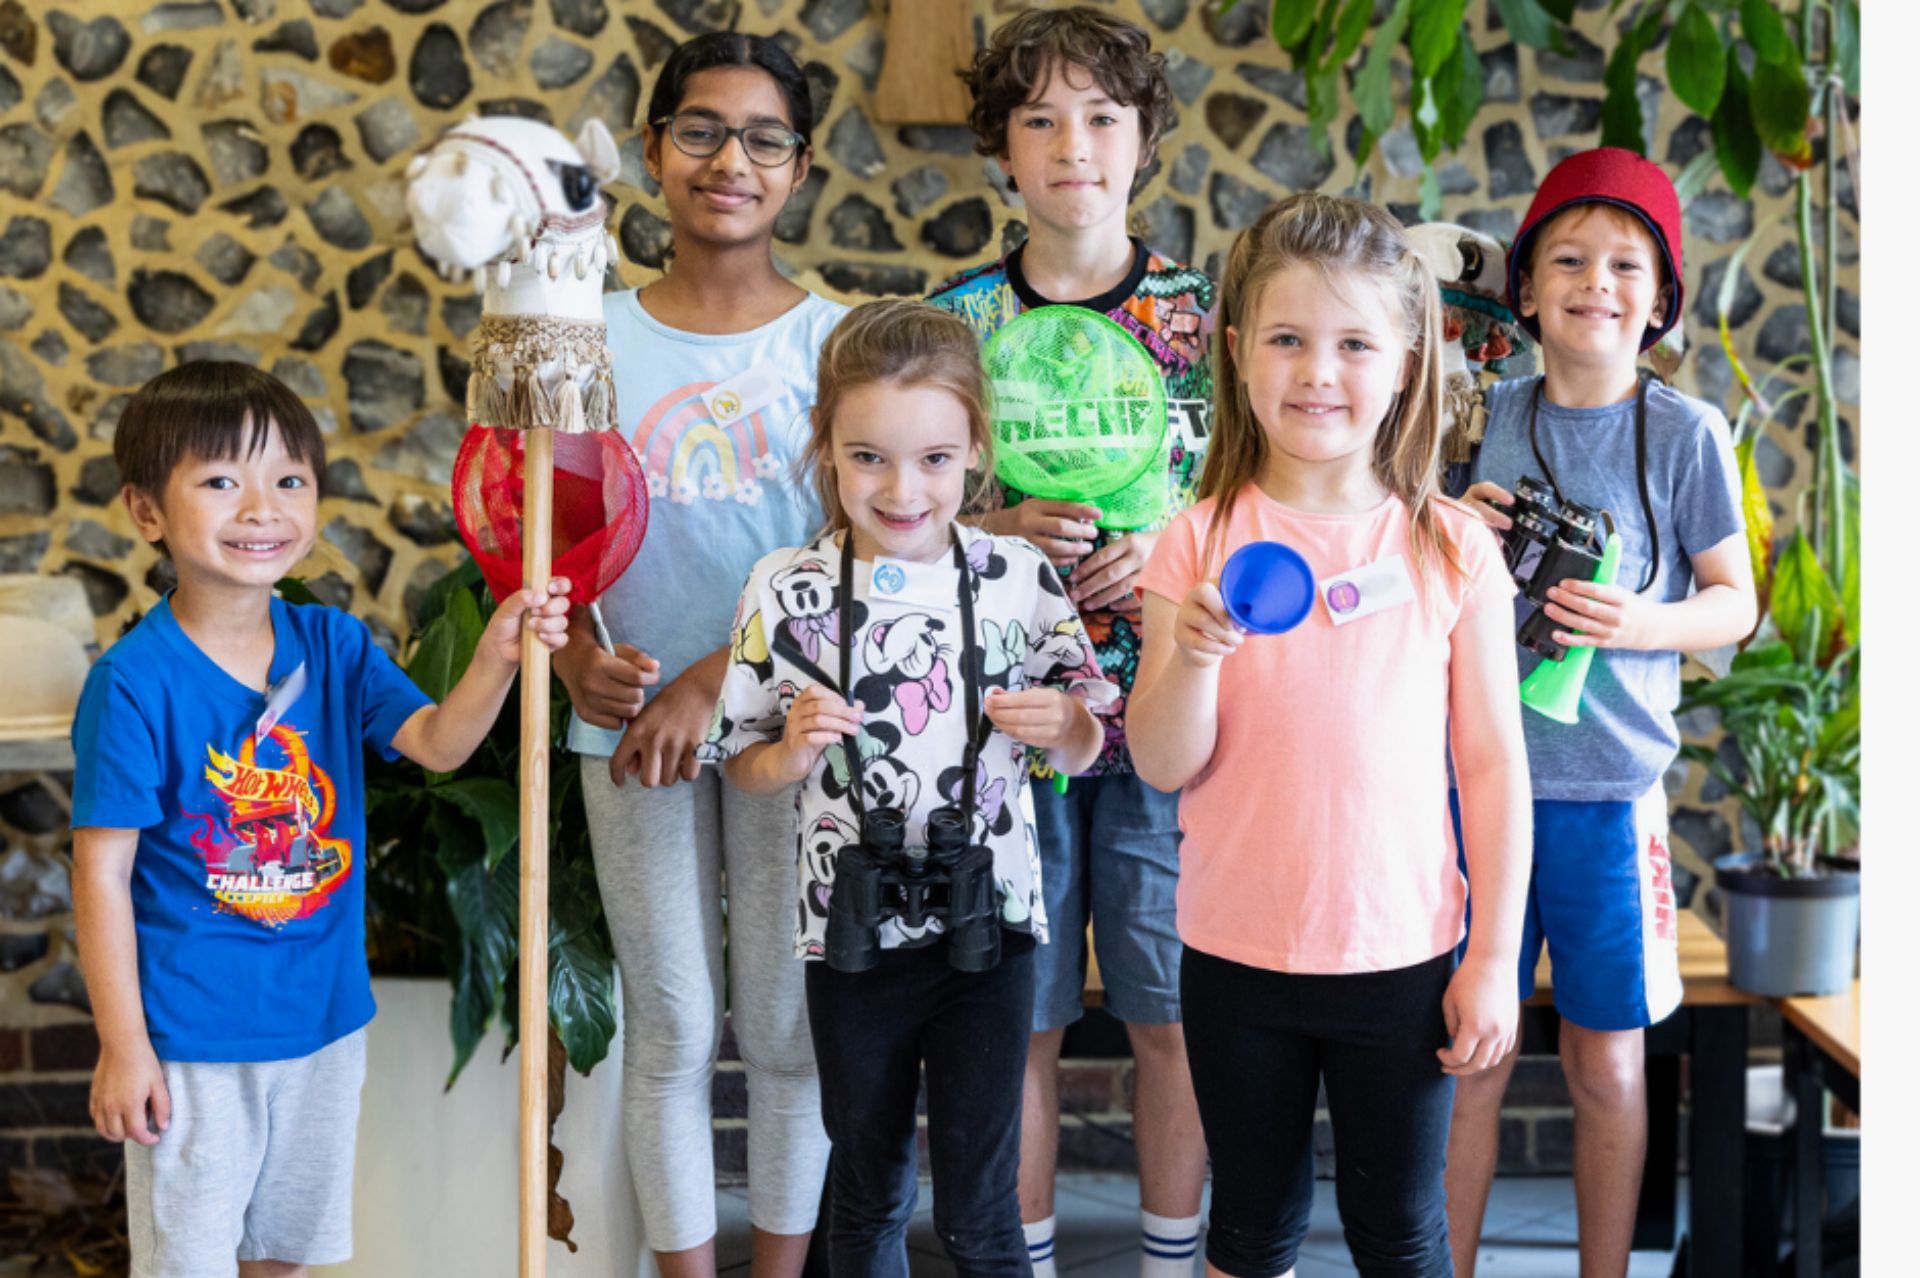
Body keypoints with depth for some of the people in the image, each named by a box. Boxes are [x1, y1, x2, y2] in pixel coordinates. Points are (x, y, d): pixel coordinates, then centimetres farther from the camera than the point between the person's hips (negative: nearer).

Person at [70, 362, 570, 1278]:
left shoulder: (333, 645, -1)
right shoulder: (134, 682, -18)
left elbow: (436, 744, -12)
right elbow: (102, 873, -15)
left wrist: (496, 660, -31)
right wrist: (121, 1047, -14)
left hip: (324, 1014, 5)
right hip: (191, 1036, -5)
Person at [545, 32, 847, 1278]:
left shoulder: (835, 338, -1)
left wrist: (717, 676, -16)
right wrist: (578, 659, -15)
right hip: (633, 726, 1)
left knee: (788, 1026, 7)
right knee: (672, 1028, 9)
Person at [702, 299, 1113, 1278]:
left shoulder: (1019, 579, -5)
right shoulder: (786, 592, -6)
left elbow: (1081, 753, 4)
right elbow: (748, 771, 3)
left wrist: (1059, 725, -17)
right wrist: (796, 751, -17)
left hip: (987, 930, -1)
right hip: (850, 939, 1)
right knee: (867, 1196, 18)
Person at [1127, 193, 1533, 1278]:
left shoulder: (1453, 548, -5)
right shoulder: (1201, 543, -5)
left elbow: (1494, 762, -1)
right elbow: (1162, 766, -6)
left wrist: (1496, 957, -3)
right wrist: (1193, 656, -26)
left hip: (1402, 954, 0)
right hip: (1237, 952, 1)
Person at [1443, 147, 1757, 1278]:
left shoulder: (1686, 432, -1)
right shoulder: (1485, 419, 4)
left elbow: (1735, 601, 3)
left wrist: (1638, 624, -16)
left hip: (1609, 785, -1)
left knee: (1608, 1062, 9)